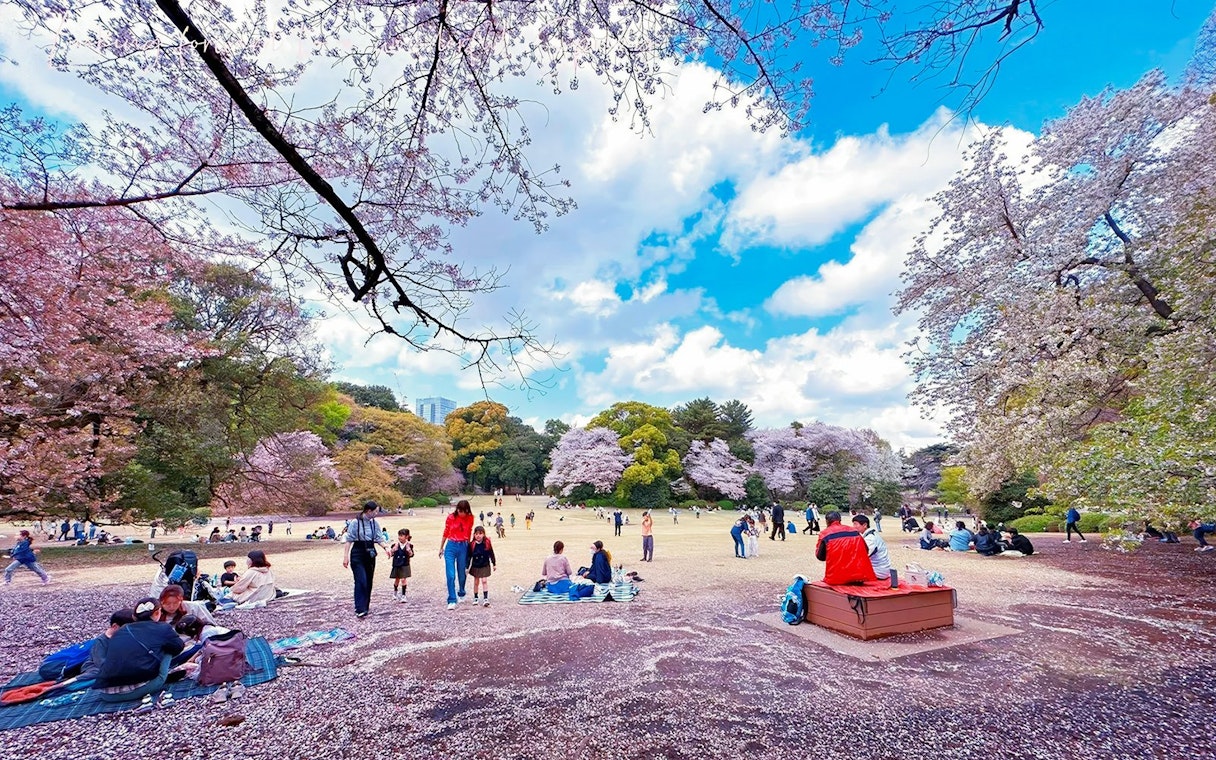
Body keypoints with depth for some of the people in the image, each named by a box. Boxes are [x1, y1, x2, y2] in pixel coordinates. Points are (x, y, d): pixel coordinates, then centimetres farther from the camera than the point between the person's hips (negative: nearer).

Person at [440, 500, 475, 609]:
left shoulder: (470, 519, -3)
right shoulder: (451, 518, -6)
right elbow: (445, 533, 6)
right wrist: (441, 548, 14)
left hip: (463, 547, 1)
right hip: (451, 546, -1)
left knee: (462, 573, 13)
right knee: (450, 575, -9)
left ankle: (461, 594, 39)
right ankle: (452, 601, -2)